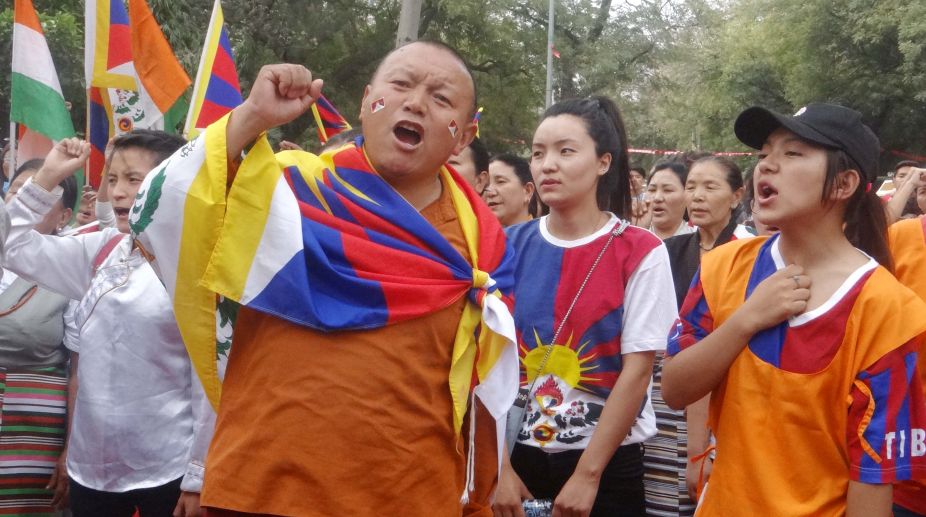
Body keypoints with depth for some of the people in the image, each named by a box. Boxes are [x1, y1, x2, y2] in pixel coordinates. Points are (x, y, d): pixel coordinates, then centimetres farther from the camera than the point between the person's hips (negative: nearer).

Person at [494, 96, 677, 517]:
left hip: (609, 463, -2)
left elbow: (637, 371, -10)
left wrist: (587, 474, -12)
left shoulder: (641, 253, -8)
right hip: (521, 453, 3)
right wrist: (499, 466, -7)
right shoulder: (511, 246, -1)